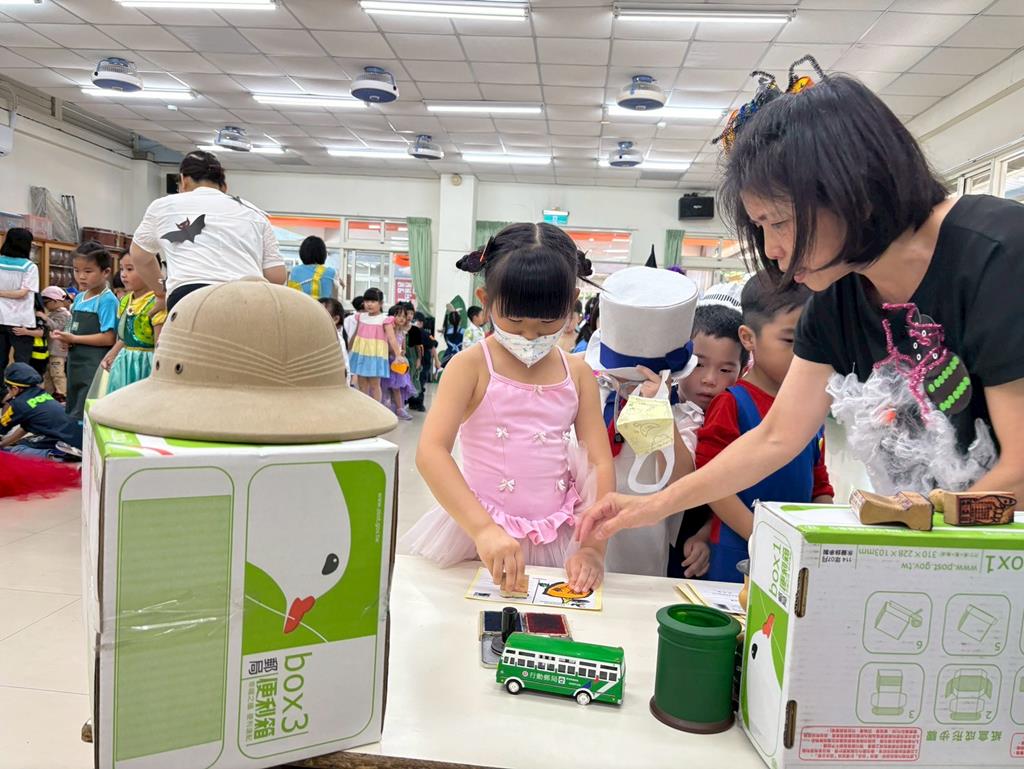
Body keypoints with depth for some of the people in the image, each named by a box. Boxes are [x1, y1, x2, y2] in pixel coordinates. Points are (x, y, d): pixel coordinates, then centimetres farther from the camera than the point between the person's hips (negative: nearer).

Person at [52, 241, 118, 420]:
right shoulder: (79, 297, 12)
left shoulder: (107, 300, -13)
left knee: (84, 417, -9)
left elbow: (109, 338, -19)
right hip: (76, 362, 9)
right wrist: (66, 337, 1)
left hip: (94, 366, -9)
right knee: (72, 412, 18)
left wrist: (74, 339, -15)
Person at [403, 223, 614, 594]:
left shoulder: (577, 374, 2)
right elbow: (430, 452, -19)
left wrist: (593, 546, -13)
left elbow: (600, 464, 0)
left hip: (558, 539, 2)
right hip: (475, 530, -2)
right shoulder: (472, 366, -8)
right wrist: (483, 528, -29)